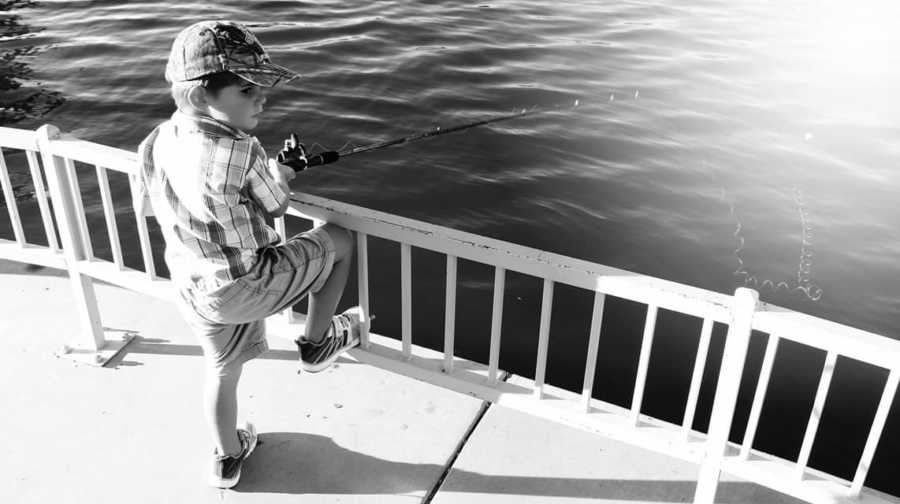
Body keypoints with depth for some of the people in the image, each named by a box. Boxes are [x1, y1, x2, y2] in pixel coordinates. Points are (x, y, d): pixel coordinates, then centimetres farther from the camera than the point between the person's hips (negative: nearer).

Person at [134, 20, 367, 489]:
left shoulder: (157, 144, -6)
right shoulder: (243, 155, -26)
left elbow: (145, 207, 8)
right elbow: (276, 207, -10)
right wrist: (281, 171, 11)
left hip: (193, 288, 7)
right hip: (247, 284, -7)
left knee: (222, 371, 28)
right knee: (340, 239, 11)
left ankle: (227, 459, 50)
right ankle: (317, 342, 26)